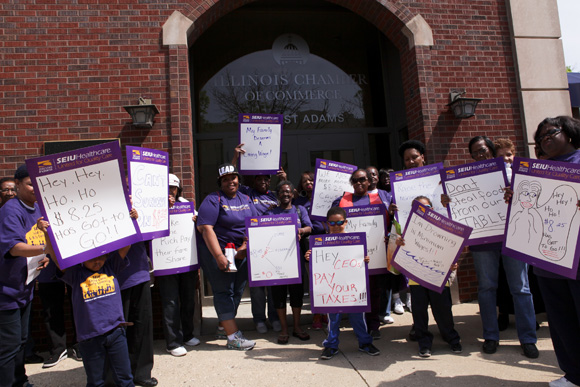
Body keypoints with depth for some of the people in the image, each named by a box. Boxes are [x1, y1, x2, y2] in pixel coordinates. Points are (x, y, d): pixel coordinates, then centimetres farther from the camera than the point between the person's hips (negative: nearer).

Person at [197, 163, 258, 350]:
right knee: (224, 291, -4)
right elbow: (206, 229, -17)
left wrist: (245, 246, -8)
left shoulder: (245, 199, 11)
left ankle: (224, 325, 29)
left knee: (237, 291, 12)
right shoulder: (213, 200, -8)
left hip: (242, 252, 7)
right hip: (217, 251, -6)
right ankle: (233, 337, 0)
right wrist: (219, 256, -24)